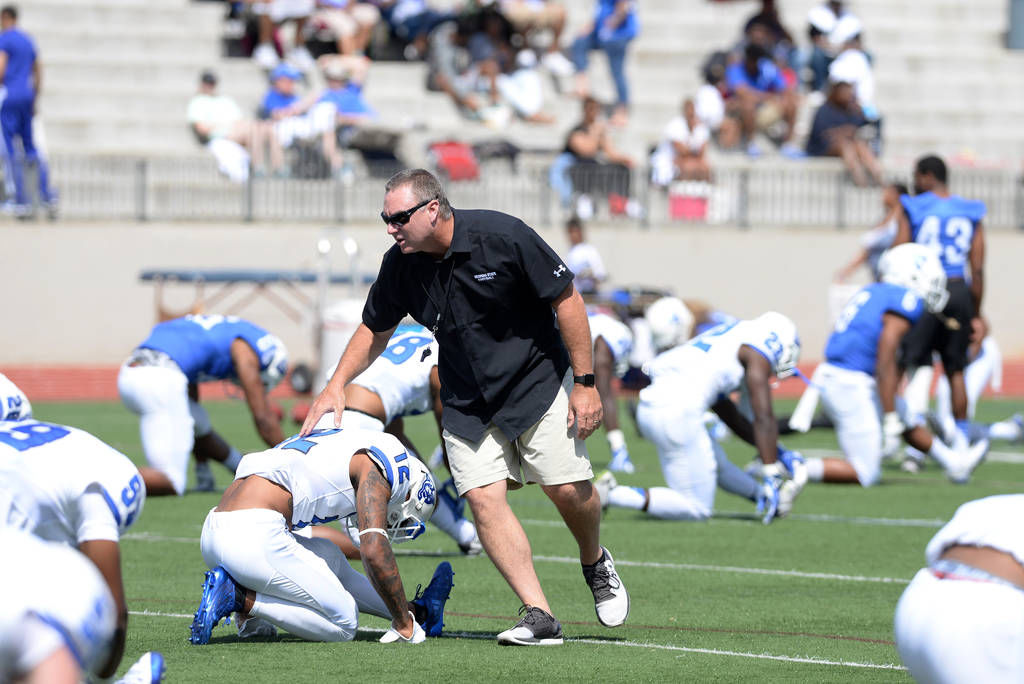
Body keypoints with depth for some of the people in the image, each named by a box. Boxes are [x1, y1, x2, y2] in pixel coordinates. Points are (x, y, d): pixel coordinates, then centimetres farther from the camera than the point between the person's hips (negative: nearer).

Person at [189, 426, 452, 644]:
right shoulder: (376, 467, 1)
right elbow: (374, 551, -12)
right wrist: (403, 623, -2)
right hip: (253, 535, -10)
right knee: (343, 623, 0)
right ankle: (239, 598, -8)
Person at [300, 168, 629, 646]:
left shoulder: (502, 237, -22)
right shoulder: (400, 265, -9)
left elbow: (566, 298, -14)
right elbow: (375, 330, 10)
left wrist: (584, 383, -14)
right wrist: (336, 386, -2)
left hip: (538, 380, -3)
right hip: (467, 400, 3)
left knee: (568, 489, -8)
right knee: (483, 496, -13)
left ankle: (596, 564, 26)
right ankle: (539, 616, -11)